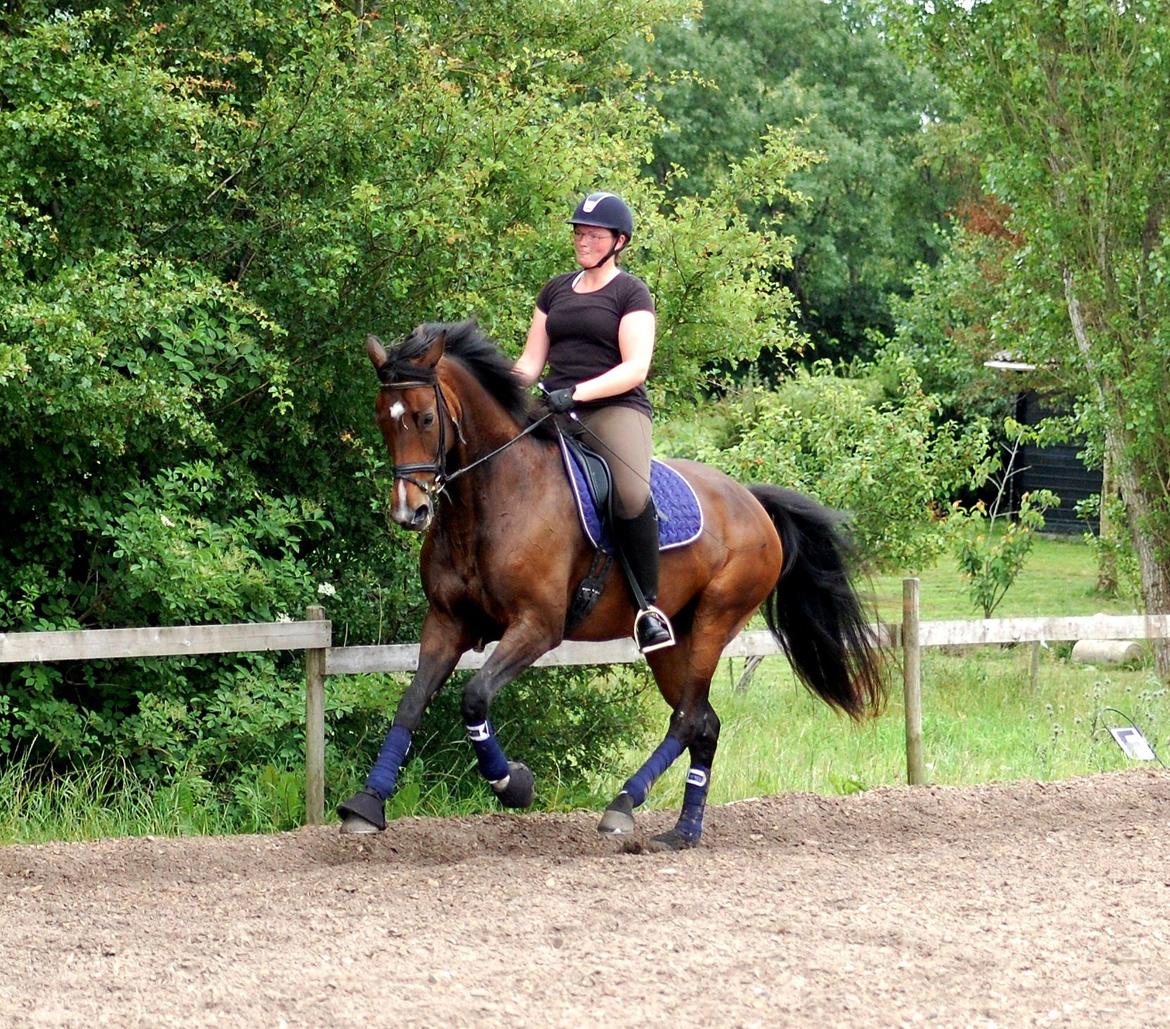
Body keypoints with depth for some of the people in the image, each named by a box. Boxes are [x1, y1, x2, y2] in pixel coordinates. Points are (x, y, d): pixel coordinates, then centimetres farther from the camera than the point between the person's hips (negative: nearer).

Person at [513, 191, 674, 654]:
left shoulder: (631, 294, 3)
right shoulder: (555, 290, 21)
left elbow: (636, 367, -9)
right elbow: (531, 360, 19)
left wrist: (579, 392, -23)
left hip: (615, 407, -6)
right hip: (555, 408, 6)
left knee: (631, 493, -34)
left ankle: (649, 605, -23)